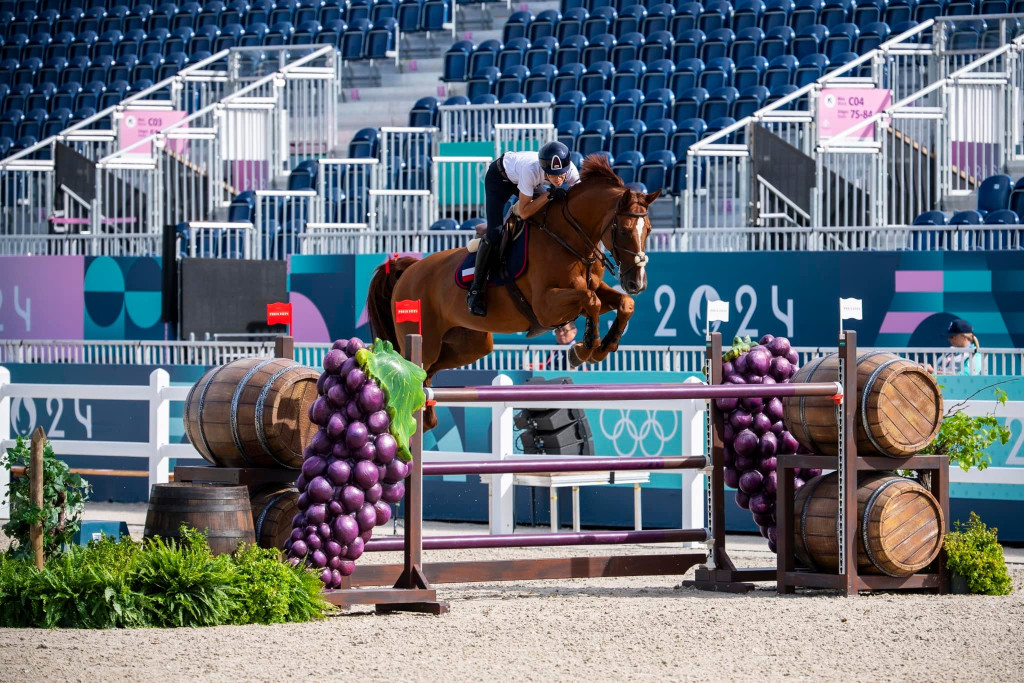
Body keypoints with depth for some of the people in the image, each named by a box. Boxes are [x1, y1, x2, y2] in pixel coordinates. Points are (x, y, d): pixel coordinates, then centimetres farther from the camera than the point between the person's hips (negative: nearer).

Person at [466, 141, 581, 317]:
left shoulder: (571, 170, -31)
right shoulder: (531, 169, -44)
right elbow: (524, 212, -38)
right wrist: (549, 195, -46)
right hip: (500, 177, -6)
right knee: (495, 233, -19)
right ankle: (476, 289, -7)